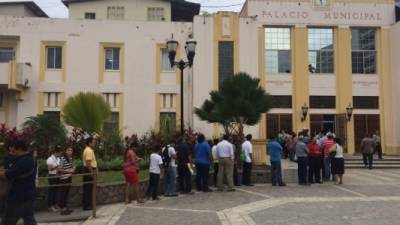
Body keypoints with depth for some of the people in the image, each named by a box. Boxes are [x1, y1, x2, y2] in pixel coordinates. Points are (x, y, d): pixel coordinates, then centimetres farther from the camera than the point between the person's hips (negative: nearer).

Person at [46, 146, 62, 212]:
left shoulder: (58, 159, 10)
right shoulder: (50, 159, -13)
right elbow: (49, 168, -19)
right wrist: (57, 166, -29)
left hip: (57, 176, 8)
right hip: (52, 176, -7)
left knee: (56, 190, 12)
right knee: (51, 190, -1)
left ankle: (55, 204, 22)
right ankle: (50, 206, 8)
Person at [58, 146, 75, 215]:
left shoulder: (70, 158, 9)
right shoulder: (62, 159, -15)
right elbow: (59, 169, -17)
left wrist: (73, 169, 3)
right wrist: (68, 171, -20)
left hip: (69, 178, 8)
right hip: (63, 178, -8)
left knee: (67, 193, 14)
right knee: (62, 193, -1)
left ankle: (66, 207, 24)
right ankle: (62, 209, 4)